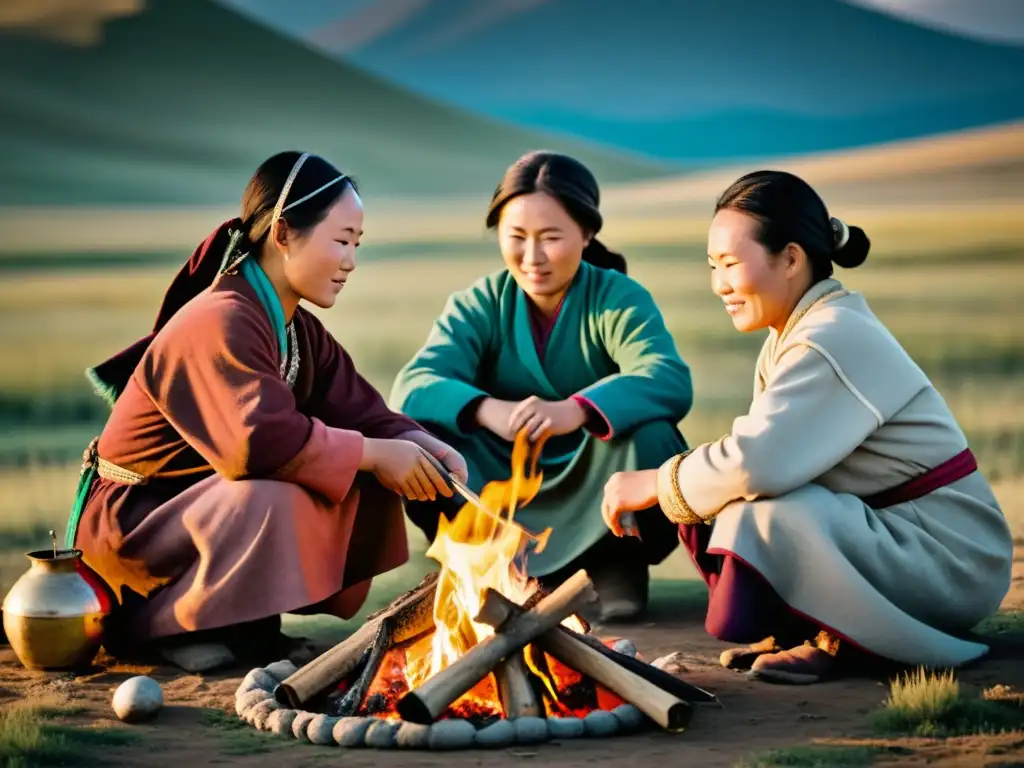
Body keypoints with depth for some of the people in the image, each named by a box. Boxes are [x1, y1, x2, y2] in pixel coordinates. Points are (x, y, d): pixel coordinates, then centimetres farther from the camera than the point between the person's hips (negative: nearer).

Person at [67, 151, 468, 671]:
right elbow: (262, 439, -38)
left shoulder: (299, 330, 7)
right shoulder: (222, 324, -25)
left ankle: (243, 622, 2)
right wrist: (376, 454, -27)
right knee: (269, 500, -36)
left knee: (366, 486, 0)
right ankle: (161, 623, -14)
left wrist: (430, 449, -15)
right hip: (130, 525, -10)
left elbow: (360, 413, 4)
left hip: (200, 504, 10)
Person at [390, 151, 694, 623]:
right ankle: (514, 567, -7)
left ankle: (617, 563, -6)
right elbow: (413, 387, -20)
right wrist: (486, 410, -43)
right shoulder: (478, 306, -3)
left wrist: (576, 411, -49)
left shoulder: (619, 299, -9)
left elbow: (670, 383, -30)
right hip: (505, 502, 2)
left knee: (649, 436, -32)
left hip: (595, 507, -2)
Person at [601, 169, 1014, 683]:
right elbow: (763, 453, 6)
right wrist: (670, 487, -11)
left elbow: (757, 462, -31)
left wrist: (657, 485, -16)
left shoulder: (833, 340, -22)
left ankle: (851, 641, -11)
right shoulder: (794, 333, 10)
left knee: (767, 516, -31)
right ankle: (802, 629, 6)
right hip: (884, 530, 10)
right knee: (709, 499, 0)